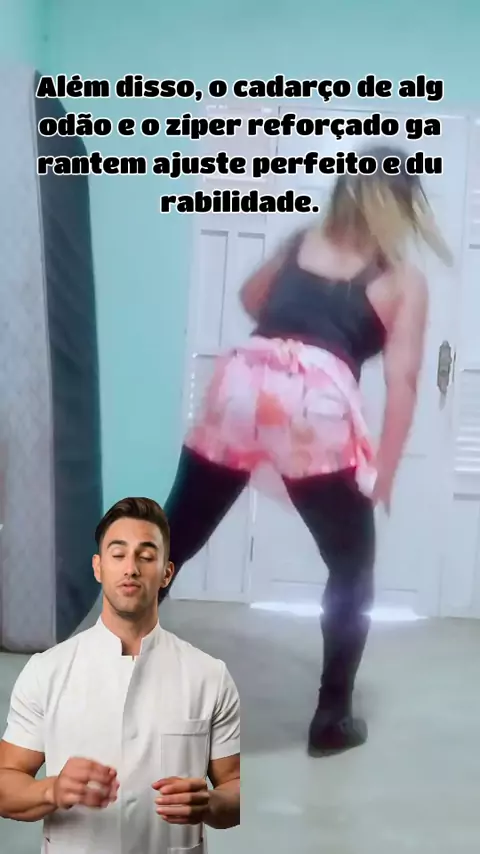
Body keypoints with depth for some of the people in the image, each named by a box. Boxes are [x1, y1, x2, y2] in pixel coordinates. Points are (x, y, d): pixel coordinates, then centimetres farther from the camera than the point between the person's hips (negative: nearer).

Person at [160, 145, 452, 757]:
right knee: (352, 574, 17)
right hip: (317, 406, -4)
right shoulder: (405, 281, 12)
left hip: (240, 384, 4)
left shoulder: (302, 240, 24)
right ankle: (331, 720, 23)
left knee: (170, 545, 18)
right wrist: (383, 474, 4)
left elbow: (251, 299, 38)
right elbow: (401, 379, 2)